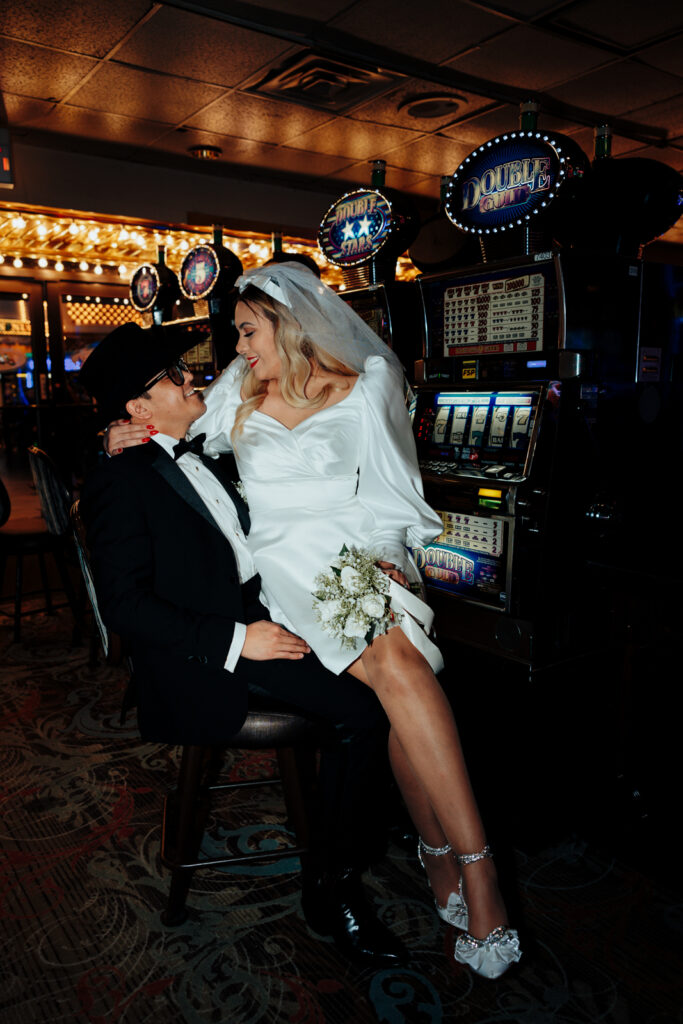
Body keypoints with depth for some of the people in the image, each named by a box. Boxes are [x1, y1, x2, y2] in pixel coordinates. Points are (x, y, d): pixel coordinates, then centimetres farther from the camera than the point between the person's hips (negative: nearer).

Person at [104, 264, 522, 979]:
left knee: (399, 659, -33)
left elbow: (387, 492, 6)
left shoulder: (363, 390, 9)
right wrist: (133, 441, 11)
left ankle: (452, 860, -24)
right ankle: (458, 861, -21)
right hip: (287, 564, 0)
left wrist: (381, 555, -10)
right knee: (394, 663, -29)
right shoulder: (241, 394, 16)